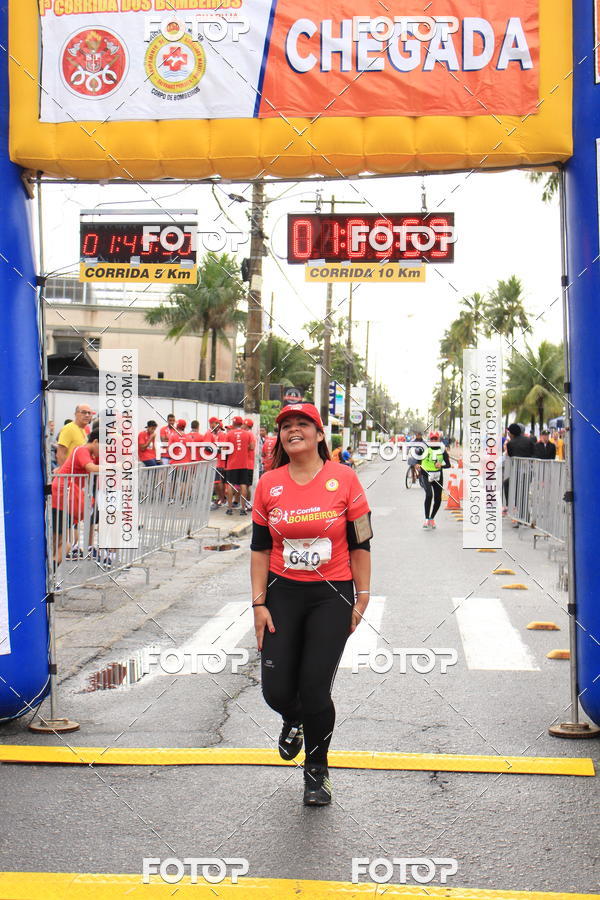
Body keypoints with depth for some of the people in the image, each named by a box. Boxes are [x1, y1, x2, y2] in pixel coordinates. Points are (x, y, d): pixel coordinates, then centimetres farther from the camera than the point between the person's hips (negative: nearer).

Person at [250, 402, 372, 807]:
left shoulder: (344, 478, -5)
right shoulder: (268, 484, 1)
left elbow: (361, 543, 0)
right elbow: (260, 548, 5)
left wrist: (362, 598, 0)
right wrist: (259, 603, 1)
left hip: (332, 595, -2)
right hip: (282, 594, 2)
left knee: (315, 689, -6)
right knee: (276, 691, -1)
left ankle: (317, 770, 21)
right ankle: (293, 721, 39)